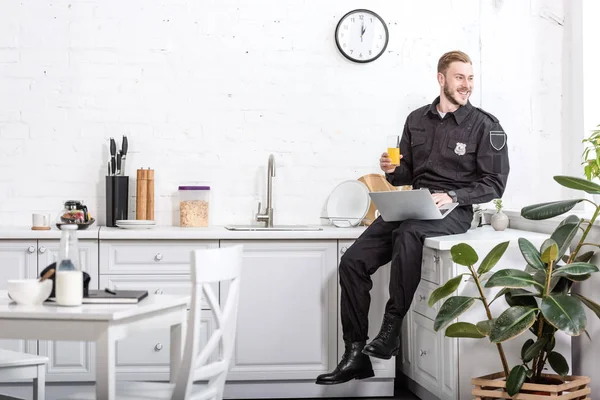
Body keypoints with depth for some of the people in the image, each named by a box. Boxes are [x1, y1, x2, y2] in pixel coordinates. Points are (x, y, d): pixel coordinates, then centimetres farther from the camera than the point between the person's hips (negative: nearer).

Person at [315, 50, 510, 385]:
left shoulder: (486, 126, -2)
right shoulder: (417, 120, 13)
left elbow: (494, 184, -5)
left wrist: (453, 196, -18)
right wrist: (393, 170, -3)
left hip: (454, 211, -5)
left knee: (408, 232, -39)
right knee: (353, 261, -13)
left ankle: (391, 330, -30)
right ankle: (356, 354, -9)